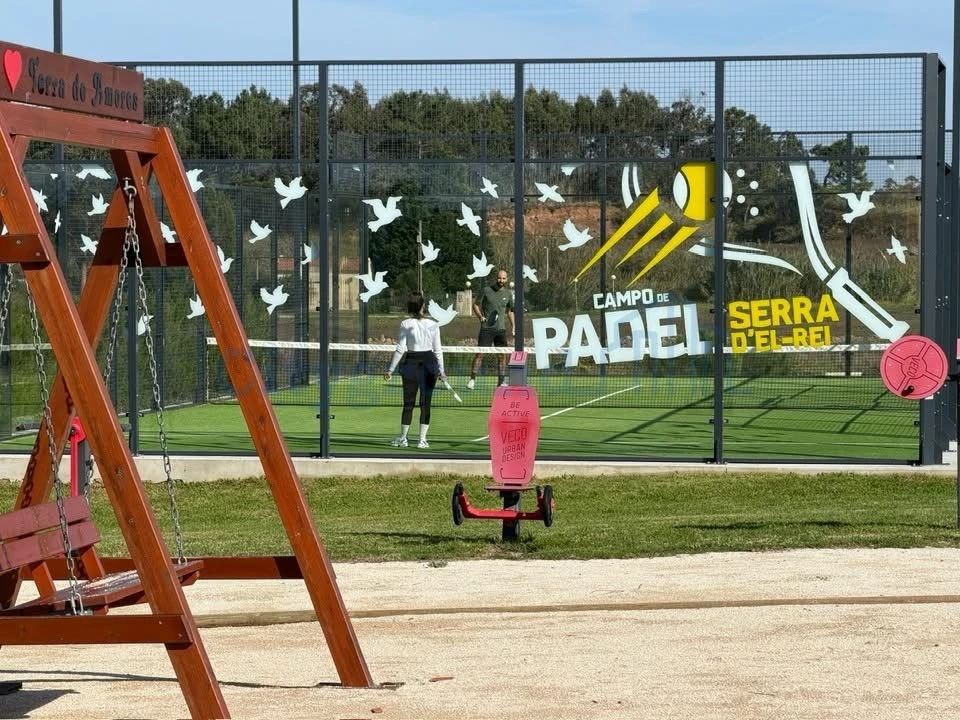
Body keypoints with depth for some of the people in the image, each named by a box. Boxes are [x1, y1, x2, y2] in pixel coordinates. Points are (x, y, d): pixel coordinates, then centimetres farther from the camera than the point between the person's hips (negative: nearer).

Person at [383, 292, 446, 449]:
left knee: (408, 402, 8)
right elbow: (438, 349, 0)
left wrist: (391, 369, -1)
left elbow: (400, 349, -6)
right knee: (425, 403, 6)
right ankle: (422, 439, 6)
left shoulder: (406, 324, -5)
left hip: (411, 362, -1)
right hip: (429, 363, 1)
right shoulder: (433, 324, 0)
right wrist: (441, 370, 4)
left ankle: (402, 438, 14)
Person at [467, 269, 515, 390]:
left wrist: (513, 326, 14)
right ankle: (472, 379, -2)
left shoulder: (508, 293, 9)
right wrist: (480, 316, -11)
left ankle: (502, 381, 13)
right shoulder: (486, 290, 0)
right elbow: (476, 305, 6)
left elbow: (510, 311, 20)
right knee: (480, 353, -7)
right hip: (486, 327, -3)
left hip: (501, 329, 3)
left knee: (502, 355, 4)